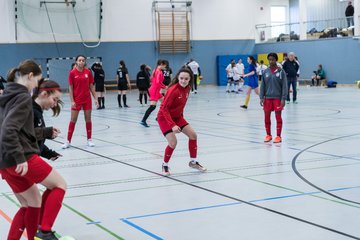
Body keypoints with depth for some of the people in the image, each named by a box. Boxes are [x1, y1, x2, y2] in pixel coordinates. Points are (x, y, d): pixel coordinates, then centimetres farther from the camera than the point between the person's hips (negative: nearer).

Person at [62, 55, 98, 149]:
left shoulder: (88, 72, 0)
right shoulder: (72, 73, -6)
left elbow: (91, 87, 5)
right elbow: (70, 88, -4)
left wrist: (95, 98, 1)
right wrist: (72, 101, -10)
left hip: (87, 99, 2)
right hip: (76, 100, -2)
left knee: (88, 119, 7)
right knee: (73, 120, 1)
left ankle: (89, 140, 17)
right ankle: (68, 141, 7)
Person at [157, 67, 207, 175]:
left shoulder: (187, 88, -6)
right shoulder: (173, 90, -29)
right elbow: (164, 108, -30)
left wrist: (181, 116, 10)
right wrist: (172, 125, -37)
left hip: (177, 116, 8)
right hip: (164, 117, -8)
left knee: (193, 135, 5)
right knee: (173, 142, -20)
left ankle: (193, 162, 24)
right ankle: (165, 165, 6)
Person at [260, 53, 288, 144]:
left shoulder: (281, 71, -4)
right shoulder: (265, 72, 5)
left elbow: (284, 86, -5)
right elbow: (262, 86, 8)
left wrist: (283, 98, -11)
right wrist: (261, 97, 0)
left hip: (277, 98, -3)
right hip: (267, 98, 3)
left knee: (278, 117, 1)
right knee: (267, 117, 7)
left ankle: (278, 136, 9)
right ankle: (268, 135, 21)